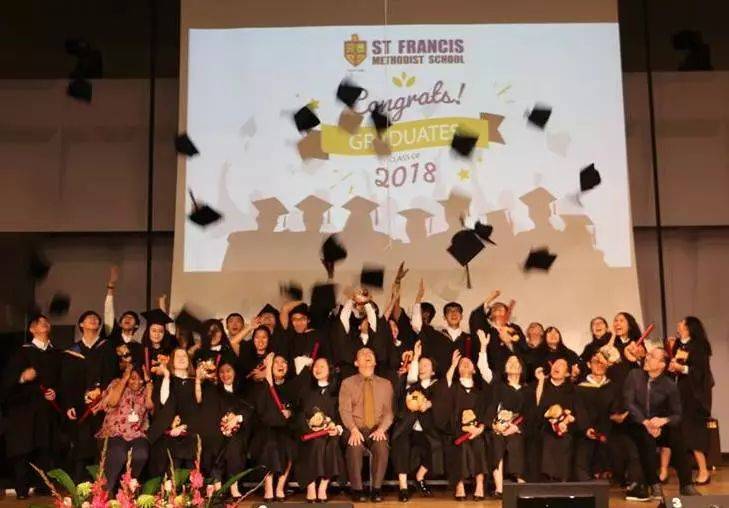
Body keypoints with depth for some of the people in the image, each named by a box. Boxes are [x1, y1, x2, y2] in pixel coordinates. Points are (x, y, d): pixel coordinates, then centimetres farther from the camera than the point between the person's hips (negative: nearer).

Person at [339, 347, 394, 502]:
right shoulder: (347, 383, 9)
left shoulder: (385, 384, 14)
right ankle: (357, 489, -20)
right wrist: (354, 430, -19)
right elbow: (344, 410, -1)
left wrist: (381, 429, -14)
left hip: (377, 429, 1)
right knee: (354, 448, -34)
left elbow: (388, 411, 6)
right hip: (355, 428, -1)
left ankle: (376, 488, -19)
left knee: (382, 448, -32)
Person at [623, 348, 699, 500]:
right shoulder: (634, 375, -7)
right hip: (637, 425, -1)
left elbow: (677, 415, -8)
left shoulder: (670, 385, -5)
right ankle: (654, 485, -26)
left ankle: (686, 485, -19)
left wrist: (663, 420, -30)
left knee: (676, 434, -28)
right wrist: (646, 422, -29)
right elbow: (629, 403, -17)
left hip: (658, 425, 2)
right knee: (647, 437, -34)